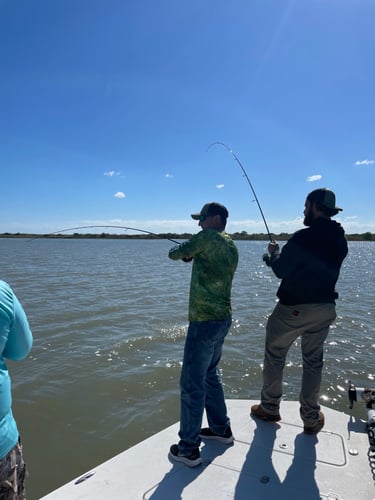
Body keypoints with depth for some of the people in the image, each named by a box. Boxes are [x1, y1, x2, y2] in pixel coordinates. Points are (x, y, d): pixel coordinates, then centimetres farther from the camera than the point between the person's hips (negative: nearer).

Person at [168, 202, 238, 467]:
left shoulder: (207, 238, -14)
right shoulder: (231, 246, 12)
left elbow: (176, 254, -6)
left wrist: (179, 251, 15)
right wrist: (194, 255, 16)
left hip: (205, 321, -9)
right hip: (223, 318, 9)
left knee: (192, 383, 1)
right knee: (210, 374, 23)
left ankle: (189, 449, 13)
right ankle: (221, 428, 37)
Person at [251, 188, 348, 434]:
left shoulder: (304, 237, -20)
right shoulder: (340, 239, 4)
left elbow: (281, 270, -13)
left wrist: (274, 252, 6)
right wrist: (281, 255, 14)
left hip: (294, 308, -6)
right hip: (325, 308, 7)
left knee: (274, 356, 12)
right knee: (314, 361, 17)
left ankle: (269, 408, 23)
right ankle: (311, 418, 24)